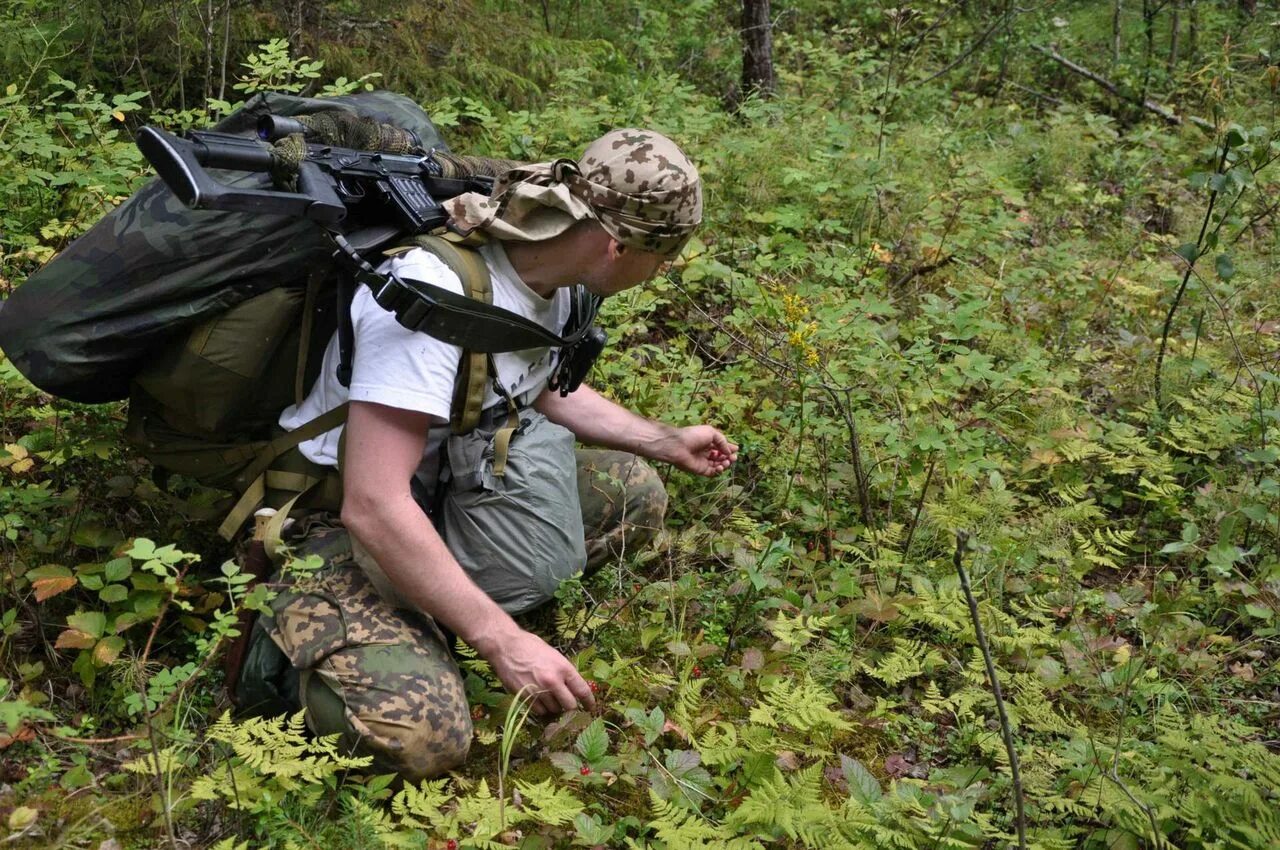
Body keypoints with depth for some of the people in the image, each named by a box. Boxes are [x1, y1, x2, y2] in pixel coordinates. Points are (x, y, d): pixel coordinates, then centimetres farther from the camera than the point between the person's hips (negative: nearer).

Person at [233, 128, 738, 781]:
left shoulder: (547, 278, -3)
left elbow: (545, 392, 21)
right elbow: (373, 507, -34)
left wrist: (668, 443, 23)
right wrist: (503, 641, -31)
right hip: (335, 515, -9)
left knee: (635, 495, 4)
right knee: (421, 733, -30)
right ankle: (288, 645, 1)